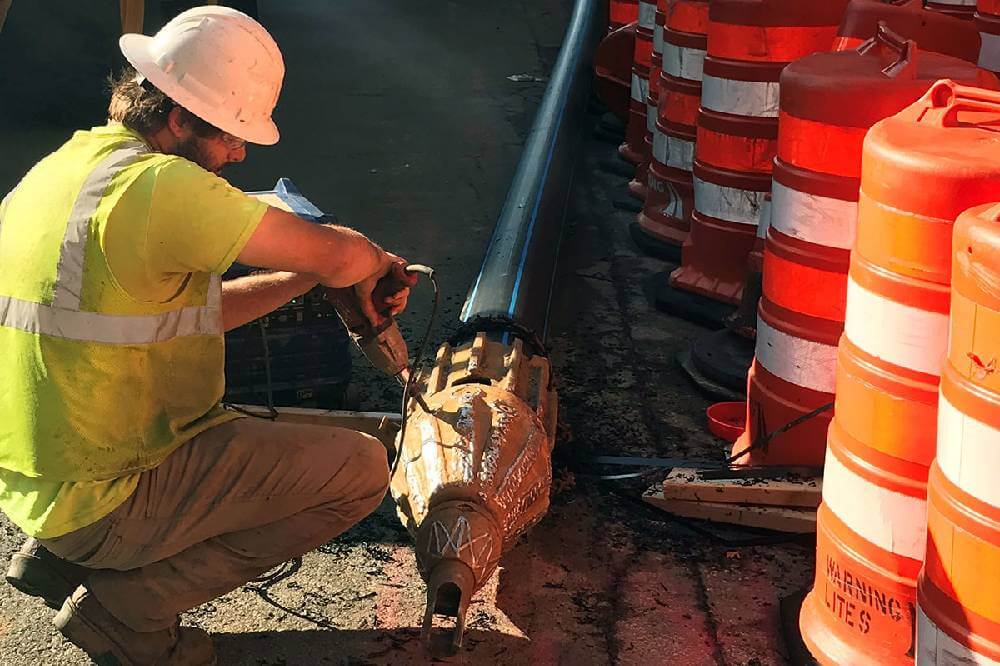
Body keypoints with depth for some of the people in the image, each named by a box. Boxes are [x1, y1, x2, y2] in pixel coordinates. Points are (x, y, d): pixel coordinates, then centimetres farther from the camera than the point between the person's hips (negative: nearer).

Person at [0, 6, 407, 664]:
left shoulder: (65, 166, 8)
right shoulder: (159, 185, -22)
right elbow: (337, 255, -21)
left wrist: (307, 273, 9)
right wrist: (373, 262, 3)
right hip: (103, 504, -9)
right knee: (360, 466, -6)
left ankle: (59, 557, 18)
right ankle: (129, 605, -2)